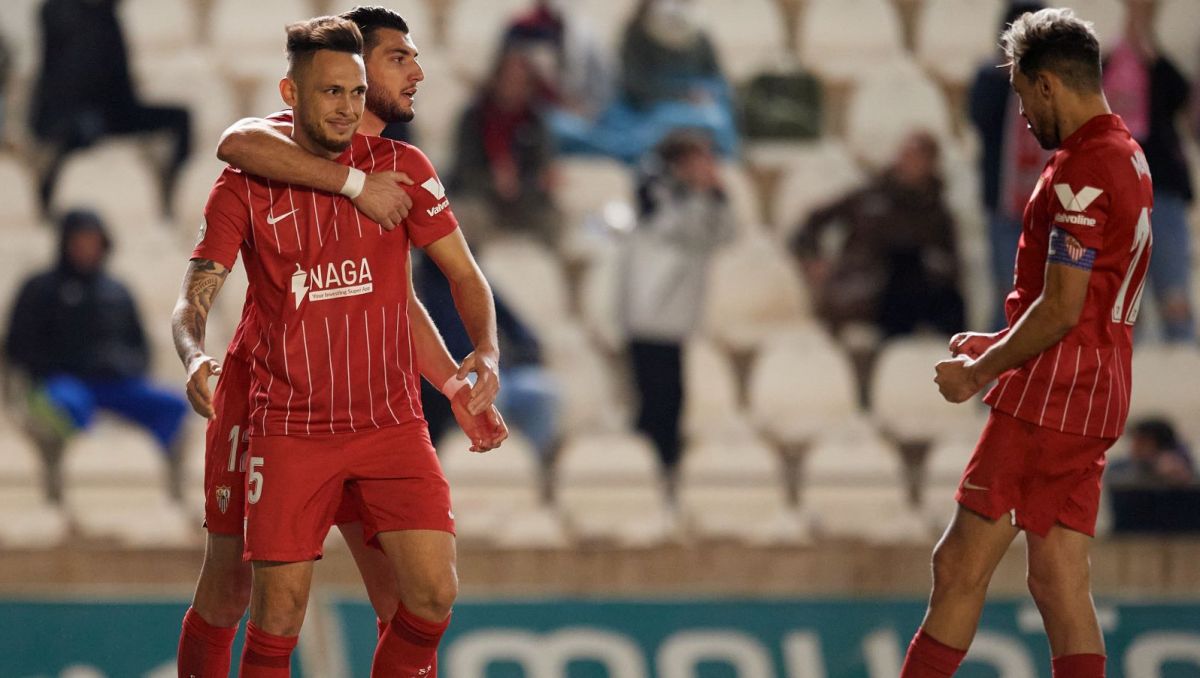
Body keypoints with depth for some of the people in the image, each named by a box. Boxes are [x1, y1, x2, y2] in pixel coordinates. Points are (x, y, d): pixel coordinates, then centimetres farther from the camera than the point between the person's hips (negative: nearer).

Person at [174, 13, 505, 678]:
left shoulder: (402, 169, 3)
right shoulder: (246, 186, -2)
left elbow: (463, 274, 10)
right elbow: (193, 302, -5)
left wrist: (485, 356, -7)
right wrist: (195, 357, -27)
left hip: (391, 420, 2)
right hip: (288, 425, -2)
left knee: (433, 598, -9)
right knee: (275, 622, -4)